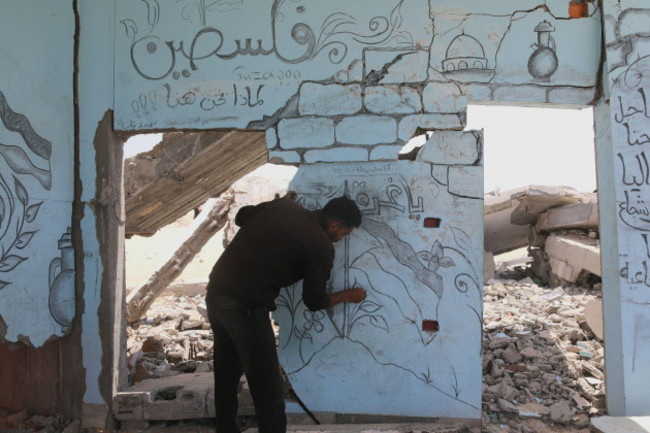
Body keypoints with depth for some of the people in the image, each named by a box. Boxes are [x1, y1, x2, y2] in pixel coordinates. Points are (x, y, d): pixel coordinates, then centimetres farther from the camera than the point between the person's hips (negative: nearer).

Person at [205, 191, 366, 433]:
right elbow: (314, 301, 1)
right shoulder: (321, 247, -9)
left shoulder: (282, 205, 7)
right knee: (267, 388, 6)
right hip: (245, 308, -8)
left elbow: (241, 216, 23)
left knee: (226, 377, 25)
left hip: (215, 293, 8)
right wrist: (346, 296, 19)